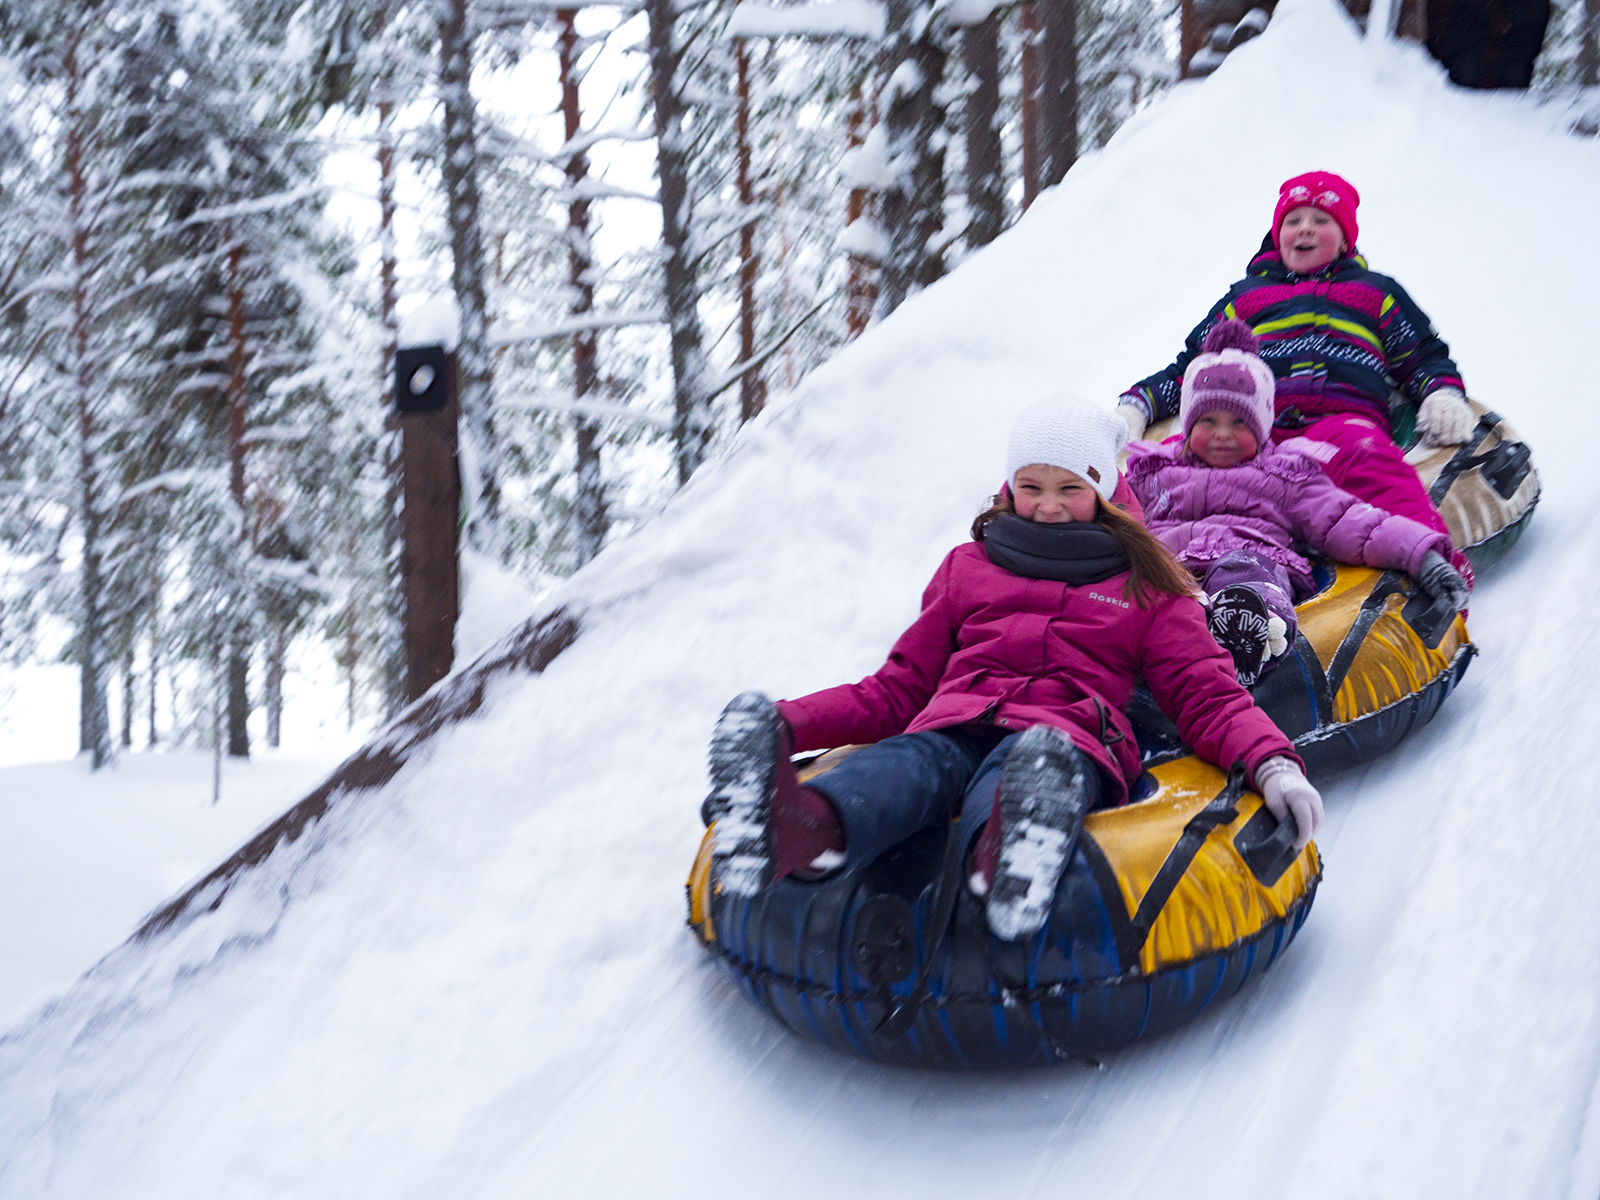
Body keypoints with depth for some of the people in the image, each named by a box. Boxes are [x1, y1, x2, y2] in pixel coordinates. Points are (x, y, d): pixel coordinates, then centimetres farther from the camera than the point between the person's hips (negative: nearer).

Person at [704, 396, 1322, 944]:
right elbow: (897, 689, 30)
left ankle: (1007, 855, -77)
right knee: (907, 764, -37)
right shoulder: (967, 566, 33)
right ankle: (807, 829, -72)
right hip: (951, 728, 2)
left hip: (1069, 740, -1)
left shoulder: (1146, 588, 27)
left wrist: (1272, 764, -6)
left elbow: (1207, 696, 16)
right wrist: (786, 724, 14)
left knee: (1029, 771, -41)